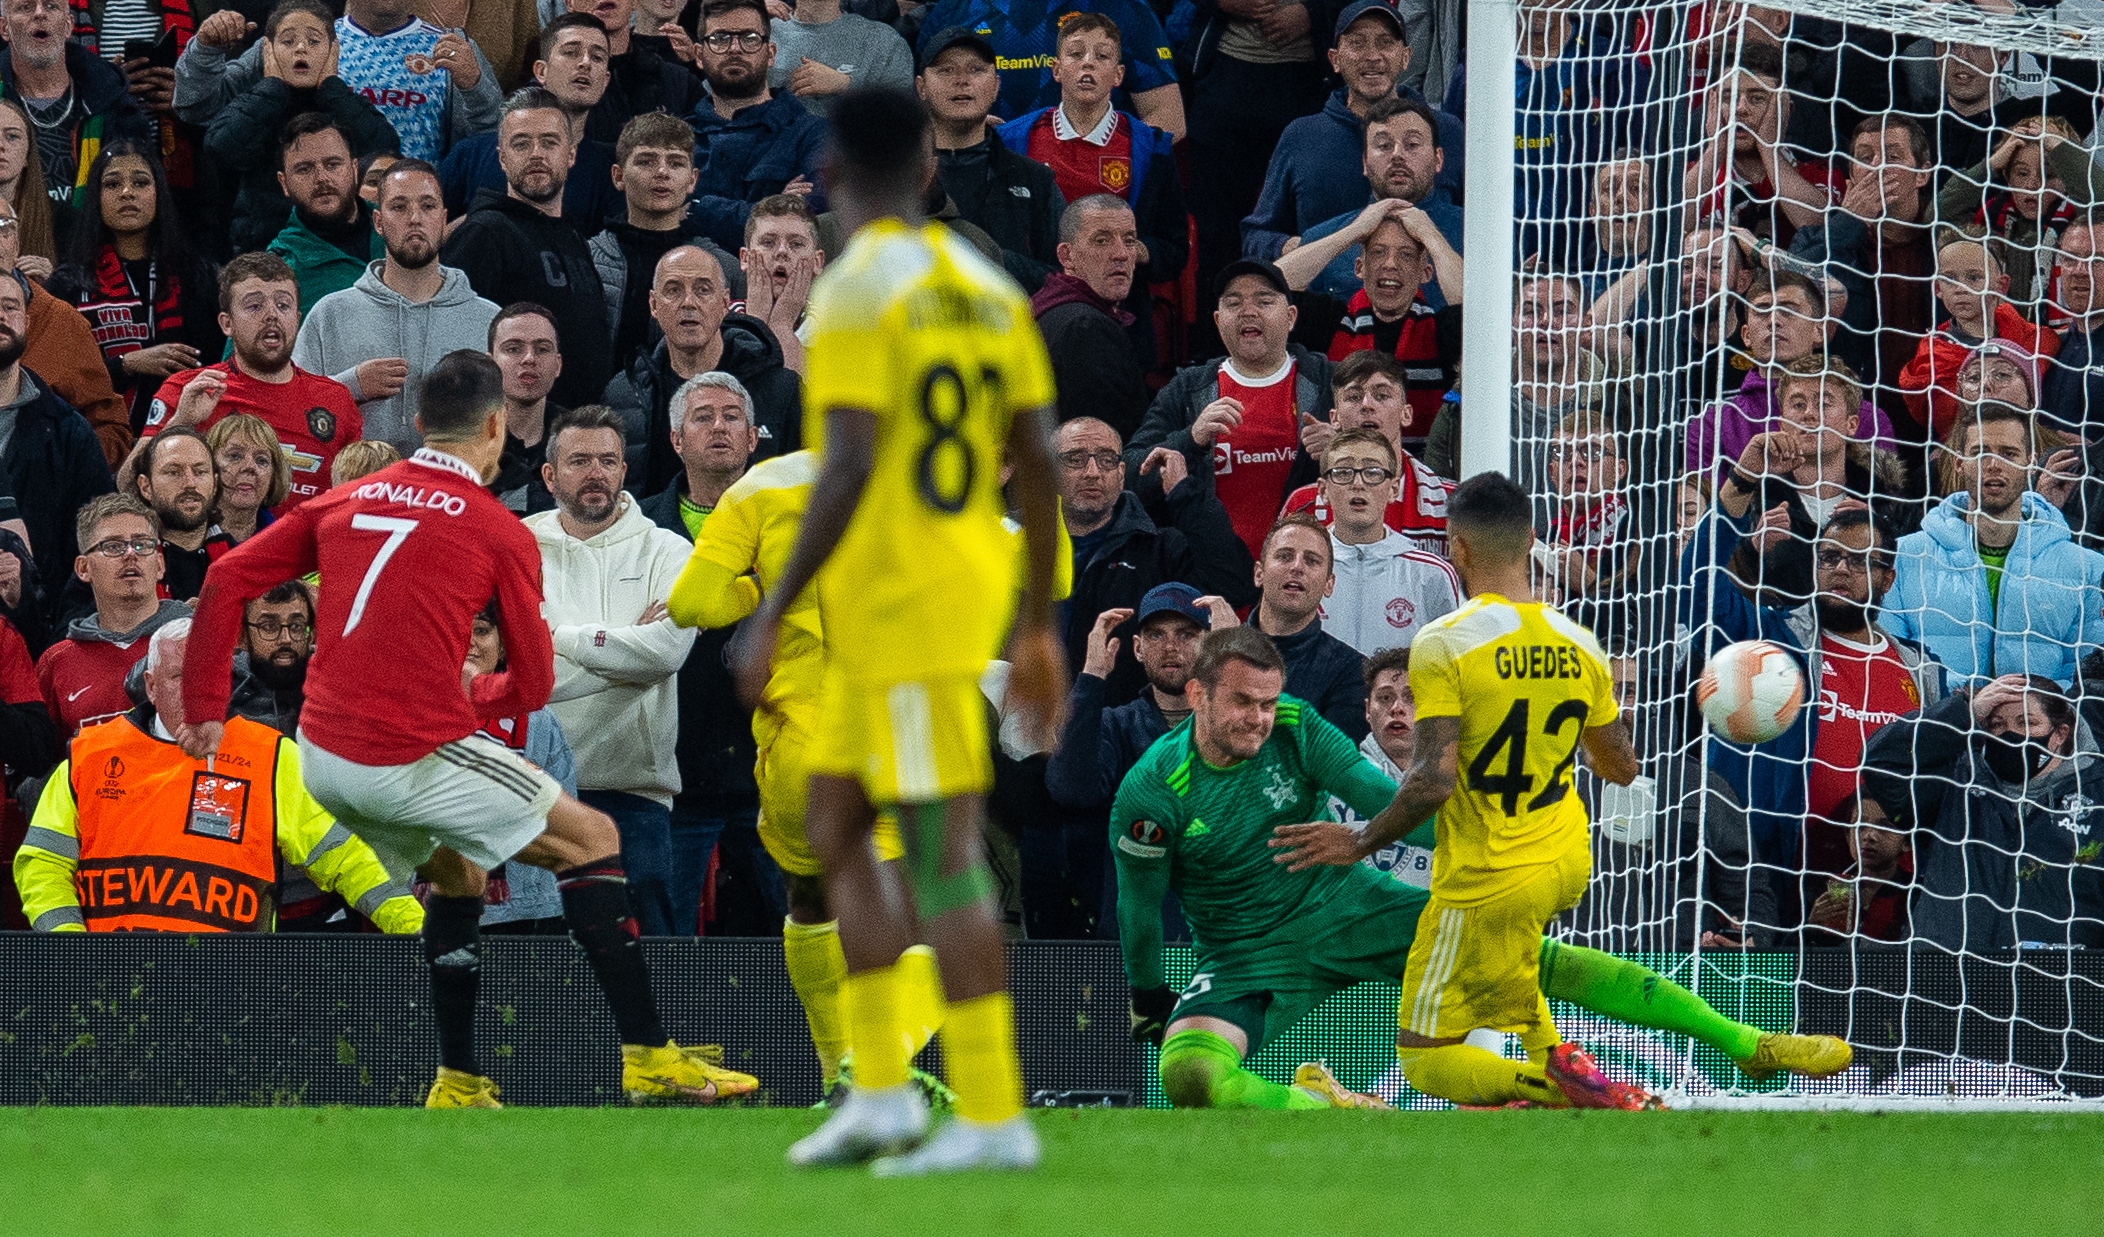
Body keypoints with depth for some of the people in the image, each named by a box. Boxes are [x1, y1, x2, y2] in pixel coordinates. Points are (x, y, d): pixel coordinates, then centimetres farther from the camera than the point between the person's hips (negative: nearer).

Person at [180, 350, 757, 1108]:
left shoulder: (344, 504, 12)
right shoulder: (500, 533, -1)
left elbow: (227, 579, 8)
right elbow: (533, 685, 2)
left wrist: (205, 708, 11)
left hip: (322, 758, 6)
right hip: (420, 754, -6)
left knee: (456, 874, 30)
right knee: (592, 841, 8)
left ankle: (458, 1082, 26)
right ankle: (648, 1056, 3)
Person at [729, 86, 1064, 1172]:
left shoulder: (857, 292, -12)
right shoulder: (985, 286, 11)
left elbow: (849, 468, -20)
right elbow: (1038, 464, 11)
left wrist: (772, 615, -16)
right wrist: (1037, 627, 16)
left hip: (893, 603, -8)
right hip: (973, 585, 8)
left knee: (943, 850, -7)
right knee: (834, 822, 15)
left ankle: (992, 1115, -8)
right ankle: (880, 1091, 11)